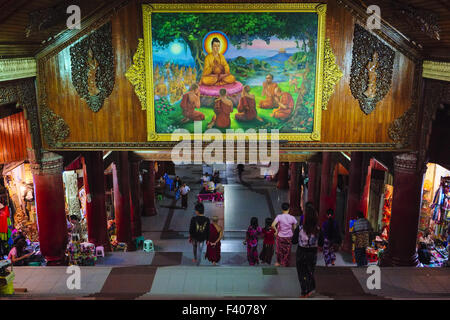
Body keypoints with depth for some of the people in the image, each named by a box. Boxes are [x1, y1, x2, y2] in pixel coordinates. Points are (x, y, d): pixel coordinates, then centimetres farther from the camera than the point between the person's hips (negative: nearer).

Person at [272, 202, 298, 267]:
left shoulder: (279, 216, -15)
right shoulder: (292, 218, -9)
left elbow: (273, 225, -25)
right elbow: (294, 228, -1)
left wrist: (276, 230, -9)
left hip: (280, 237, -1)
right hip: (289, 237, 1)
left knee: (279, 250, 19)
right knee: (287, 251, 15)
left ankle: (279, 262, 35)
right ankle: (285, 264, 24)